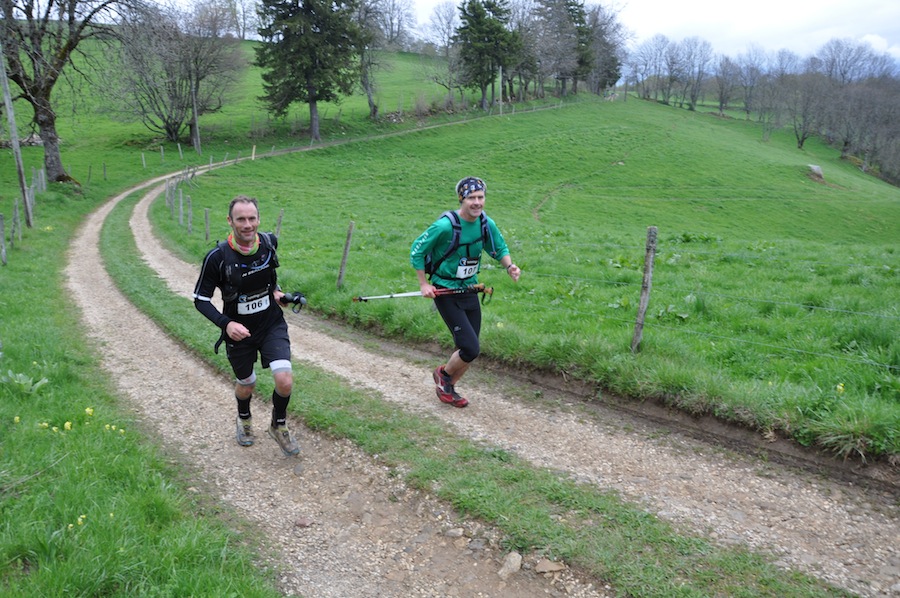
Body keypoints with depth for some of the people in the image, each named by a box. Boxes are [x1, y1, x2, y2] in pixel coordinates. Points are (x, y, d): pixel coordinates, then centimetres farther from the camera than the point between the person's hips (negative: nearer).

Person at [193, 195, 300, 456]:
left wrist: (275, 290, 3)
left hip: (272, 325, 1)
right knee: (246, 384, 18)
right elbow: (201, 299, -13)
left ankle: (279, 426, 17)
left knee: (284, 381, -15)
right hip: (238, 331, -1)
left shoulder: (269, 242, -11)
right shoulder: (217, 257, -22)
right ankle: (244, 419, 54)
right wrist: (225, 323, -27)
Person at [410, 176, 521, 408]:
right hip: (445, 292, -6)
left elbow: (500, 249, 13)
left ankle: (448, 388, 33)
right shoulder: (445, 225, -21)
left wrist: (509, 265, -8)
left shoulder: (487, 224, -4)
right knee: (471, 348, -13)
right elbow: (416, 250, -10)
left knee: (469, 349, 9)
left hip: (469, 290, 6)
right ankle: (443, 374, 17)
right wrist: (424, 283, -10)